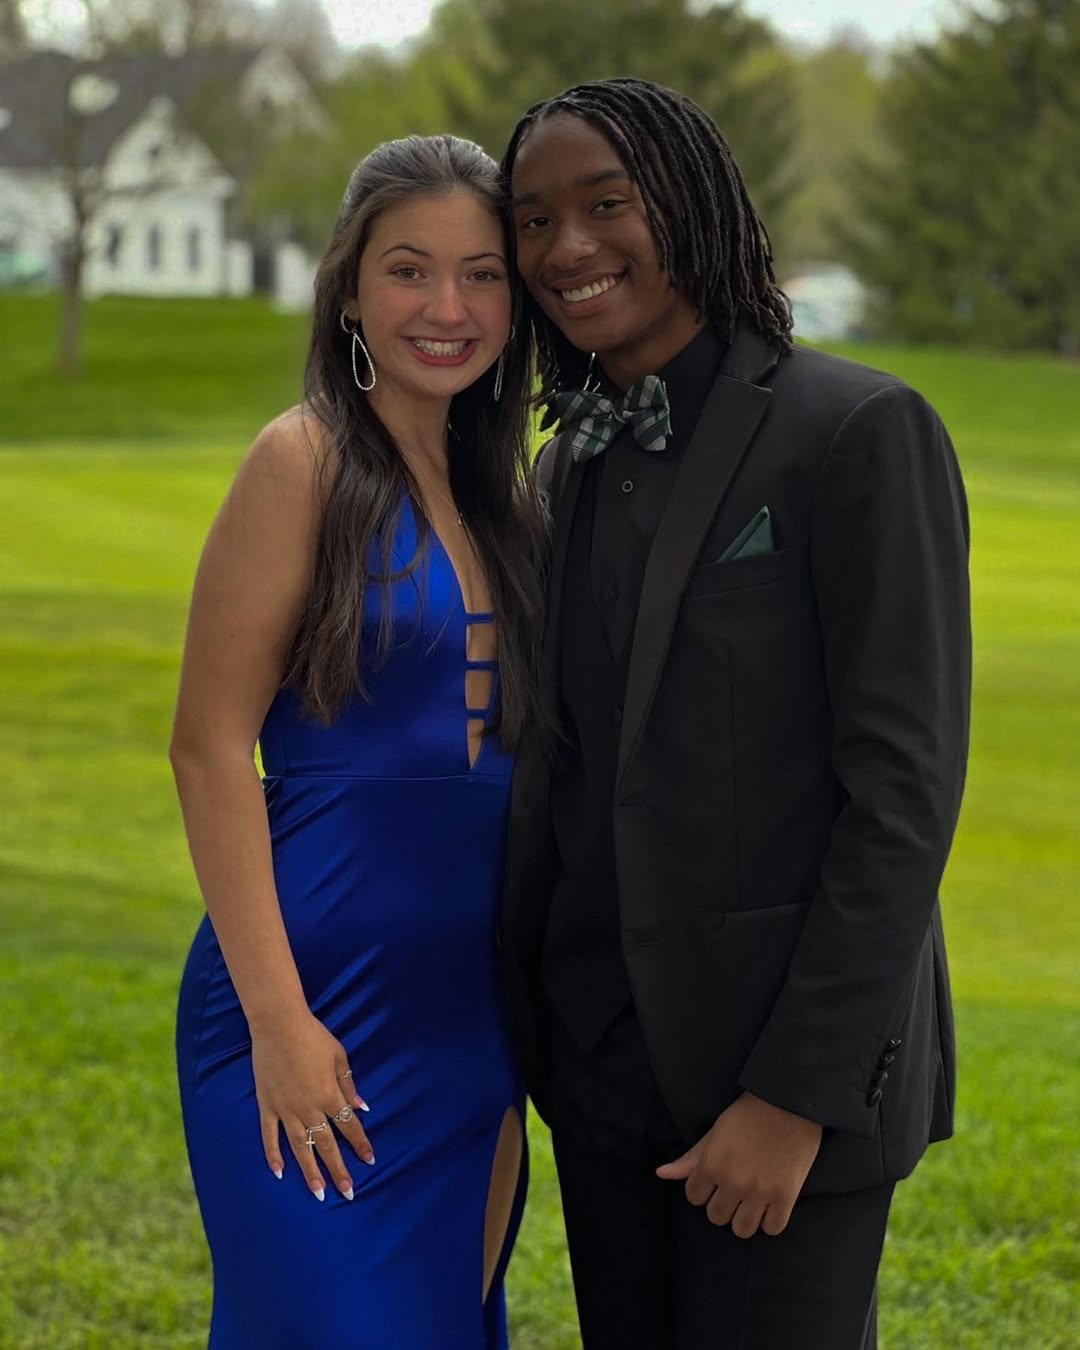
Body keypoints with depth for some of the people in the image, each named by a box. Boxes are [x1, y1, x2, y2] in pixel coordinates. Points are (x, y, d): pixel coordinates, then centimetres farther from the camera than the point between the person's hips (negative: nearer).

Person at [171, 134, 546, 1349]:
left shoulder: (502, 491, 12)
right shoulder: (306, 461, -9)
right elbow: (210, 746, -13)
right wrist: (277, 1019, -17)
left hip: (473, 1014, 7)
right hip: (327, 1002, -7)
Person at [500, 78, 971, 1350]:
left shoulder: (861, 432, -12)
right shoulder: (575, 463, 10)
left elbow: (906, 784, -16)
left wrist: (798, 1092, -18)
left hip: (795, 1055, -7)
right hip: (605, 1055, 7)